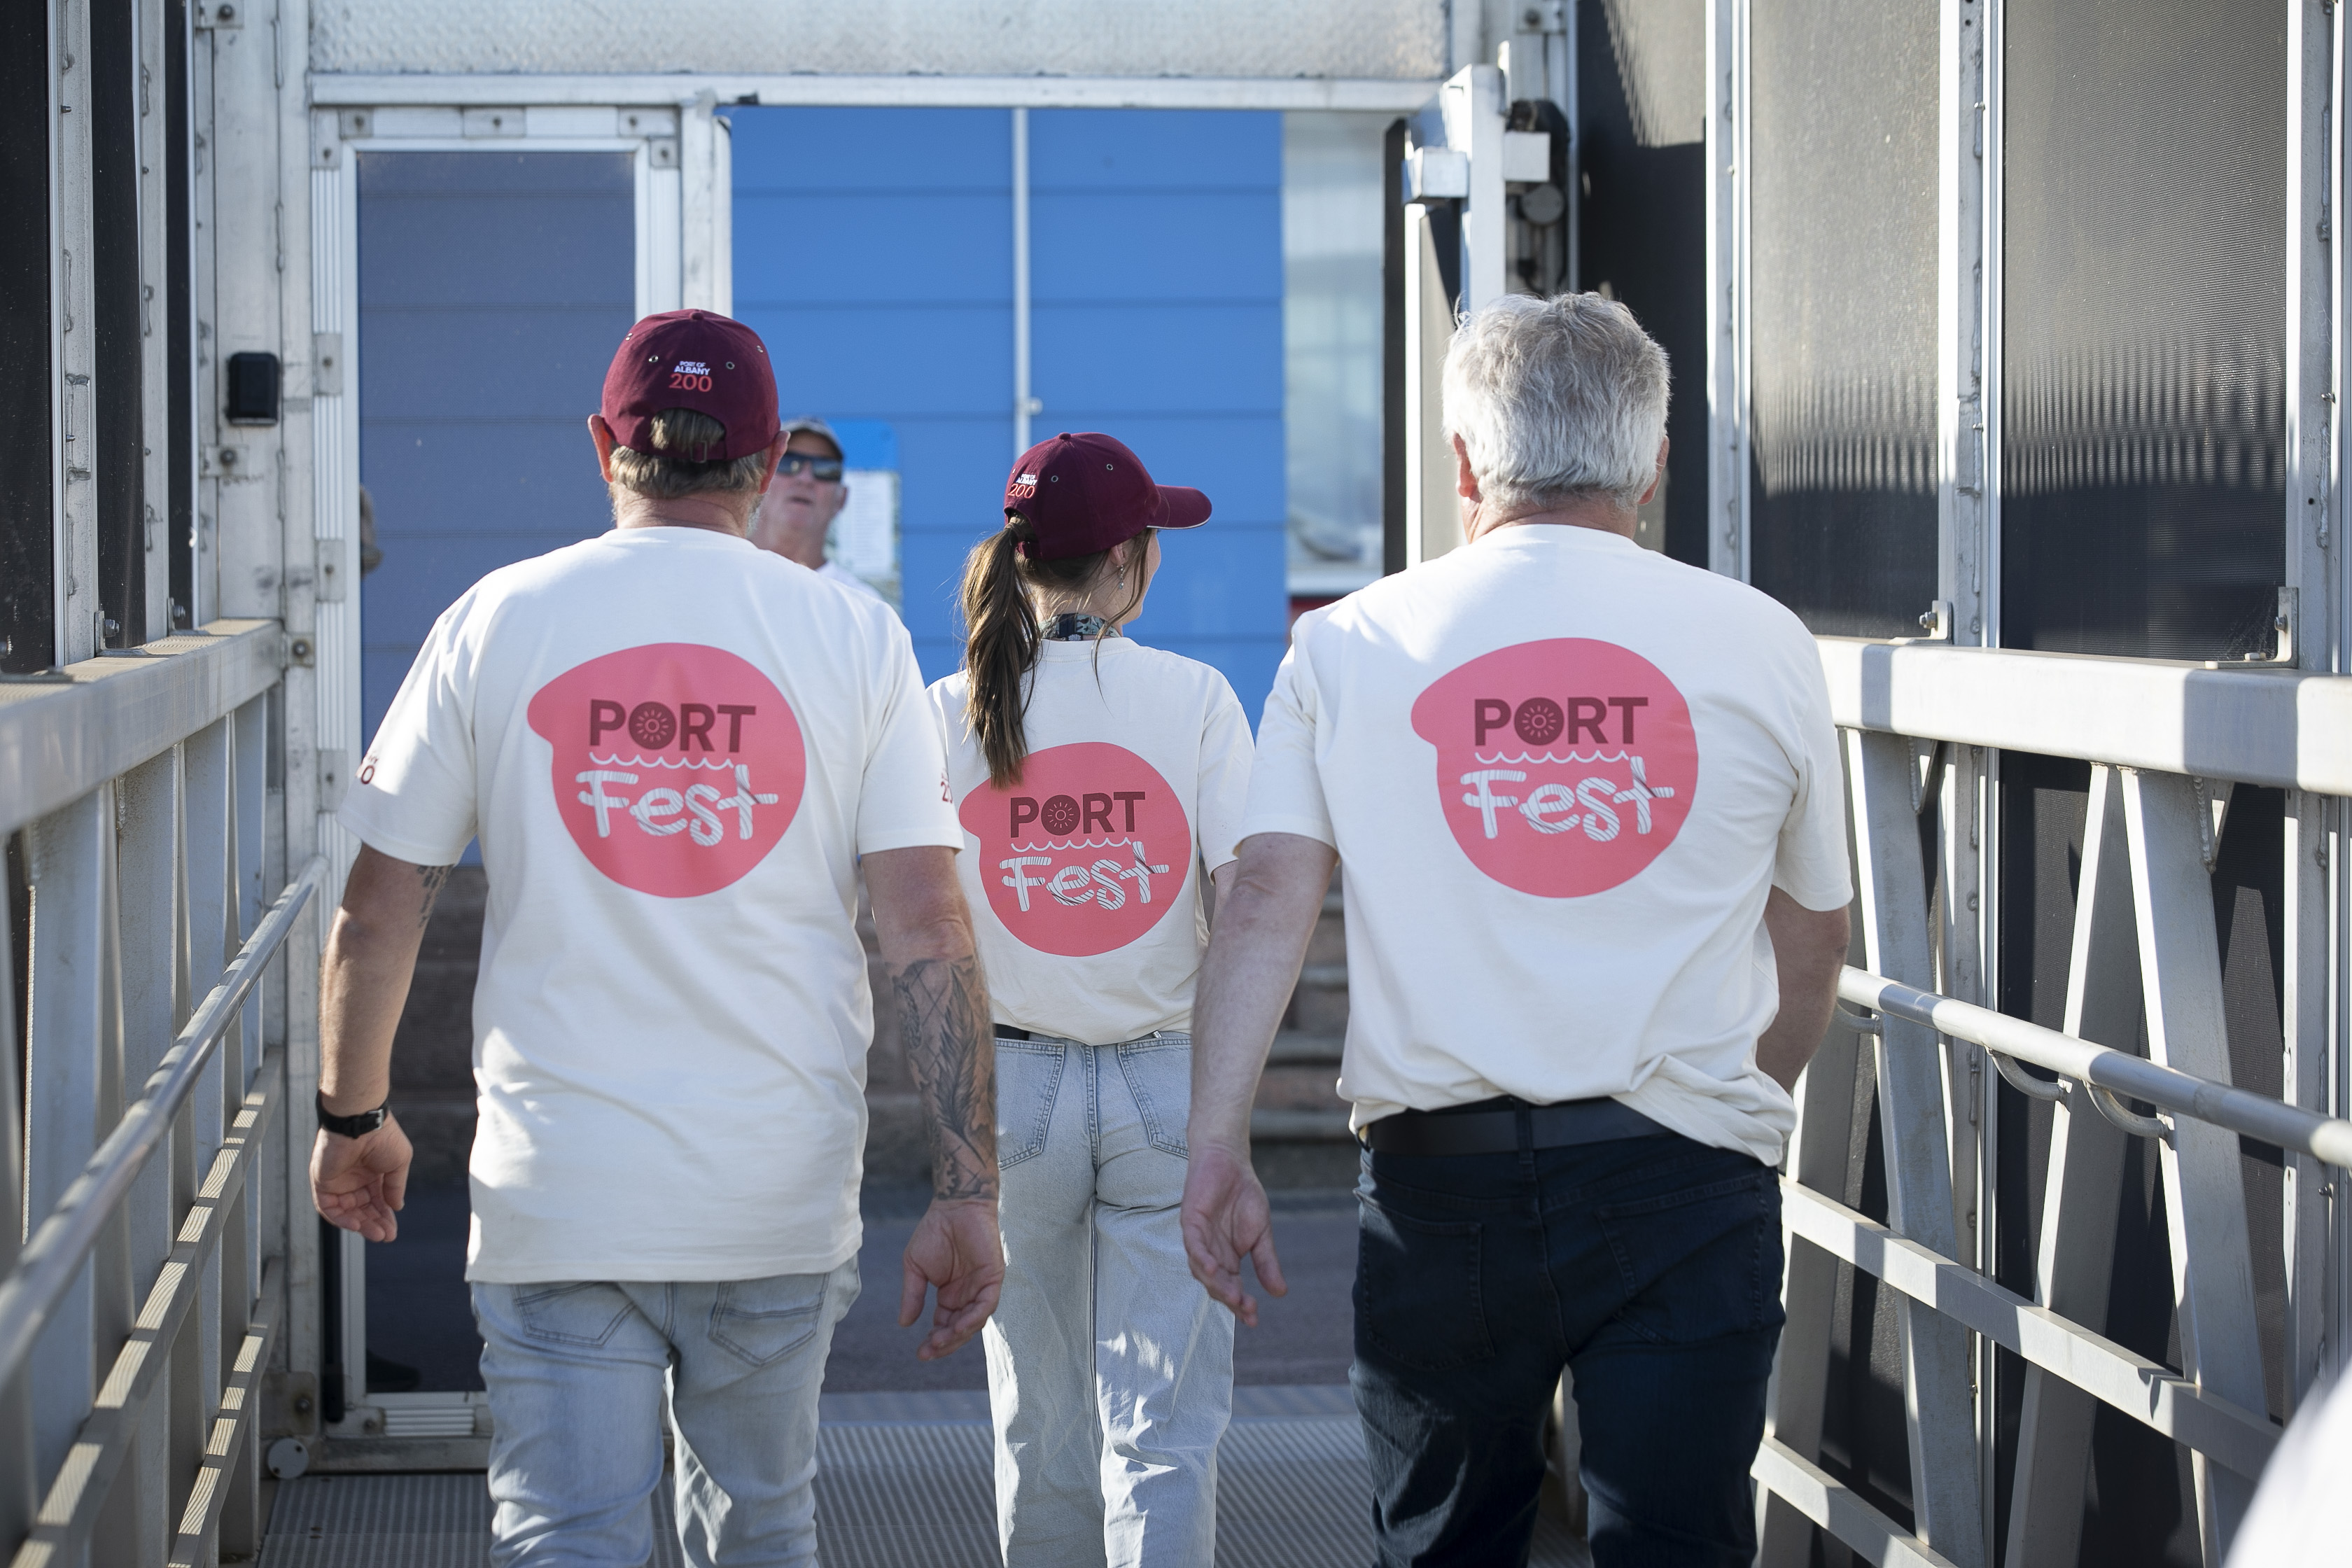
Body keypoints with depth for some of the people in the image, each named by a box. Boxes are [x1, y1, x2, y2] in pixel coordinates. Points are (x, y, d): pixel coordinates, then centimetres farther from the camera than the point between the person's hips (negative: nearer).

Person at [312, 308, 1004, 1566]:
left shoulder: (496, 621, 1)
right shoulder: (854, 639, 1)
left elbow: (378, 910, 2)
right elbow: (928, 929, -5)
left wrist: (350, 1117, 17)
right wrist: (966, 1192, -3)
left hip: (557, 1188, -1)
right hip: (783, 1195, 1)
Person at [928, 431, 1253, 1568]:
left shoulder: (948, 715, -2)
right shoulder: (1193, 697, -7)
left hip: (1009, 1080, 2)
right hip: (1166, 1085, -2)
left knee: (1040, 1423, 14)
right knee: (1163, 1425, 0)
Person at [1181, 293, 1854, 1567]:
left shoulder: (1344, 647, 5)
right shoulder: (1761, 644, 5)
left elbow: (1267, 900, -5)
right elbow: (1811, 946, 14)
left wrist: (1216, 1148, -6)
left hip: (1438, 1176, 1)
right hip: (1685, 1176, -1)